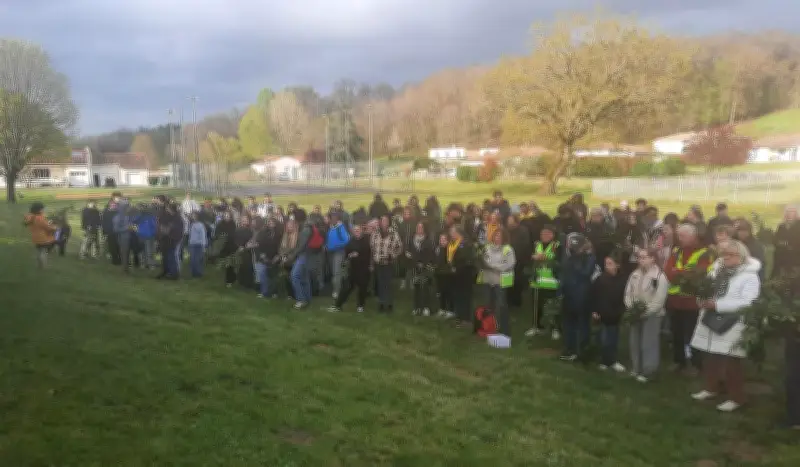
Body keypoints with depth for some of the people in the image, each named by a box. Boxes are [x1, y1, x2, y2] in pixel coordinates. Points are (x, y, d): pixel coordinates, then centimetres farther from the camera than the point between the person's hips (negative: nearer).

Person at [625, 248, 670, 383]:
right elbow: (628, 293, 7)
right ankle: (636, 369, 28)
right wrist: (631, 309, -6)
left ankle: (647, 371, 9)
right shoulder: (635, 274, 6)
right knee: (634, 342, 14)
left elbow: (659, 300, -18)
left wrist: (645, 312, -18)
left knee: (648, 344, -3)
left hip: (652, 315, -7)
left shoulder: (660, 276, -15)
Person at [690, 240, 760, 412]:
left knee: (732, 363, 1)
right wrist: (704, 300, -2)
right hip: (712, 322, 7)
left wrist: (717, 304, -25)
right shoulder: (717, 270, 12)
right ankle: (711, 388, 34)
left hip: (733, 326, -7)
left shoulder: (749, 275, -12)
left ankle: (736, 398, 15)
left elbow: (746, 302, -23)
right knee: (711, 359, 17)